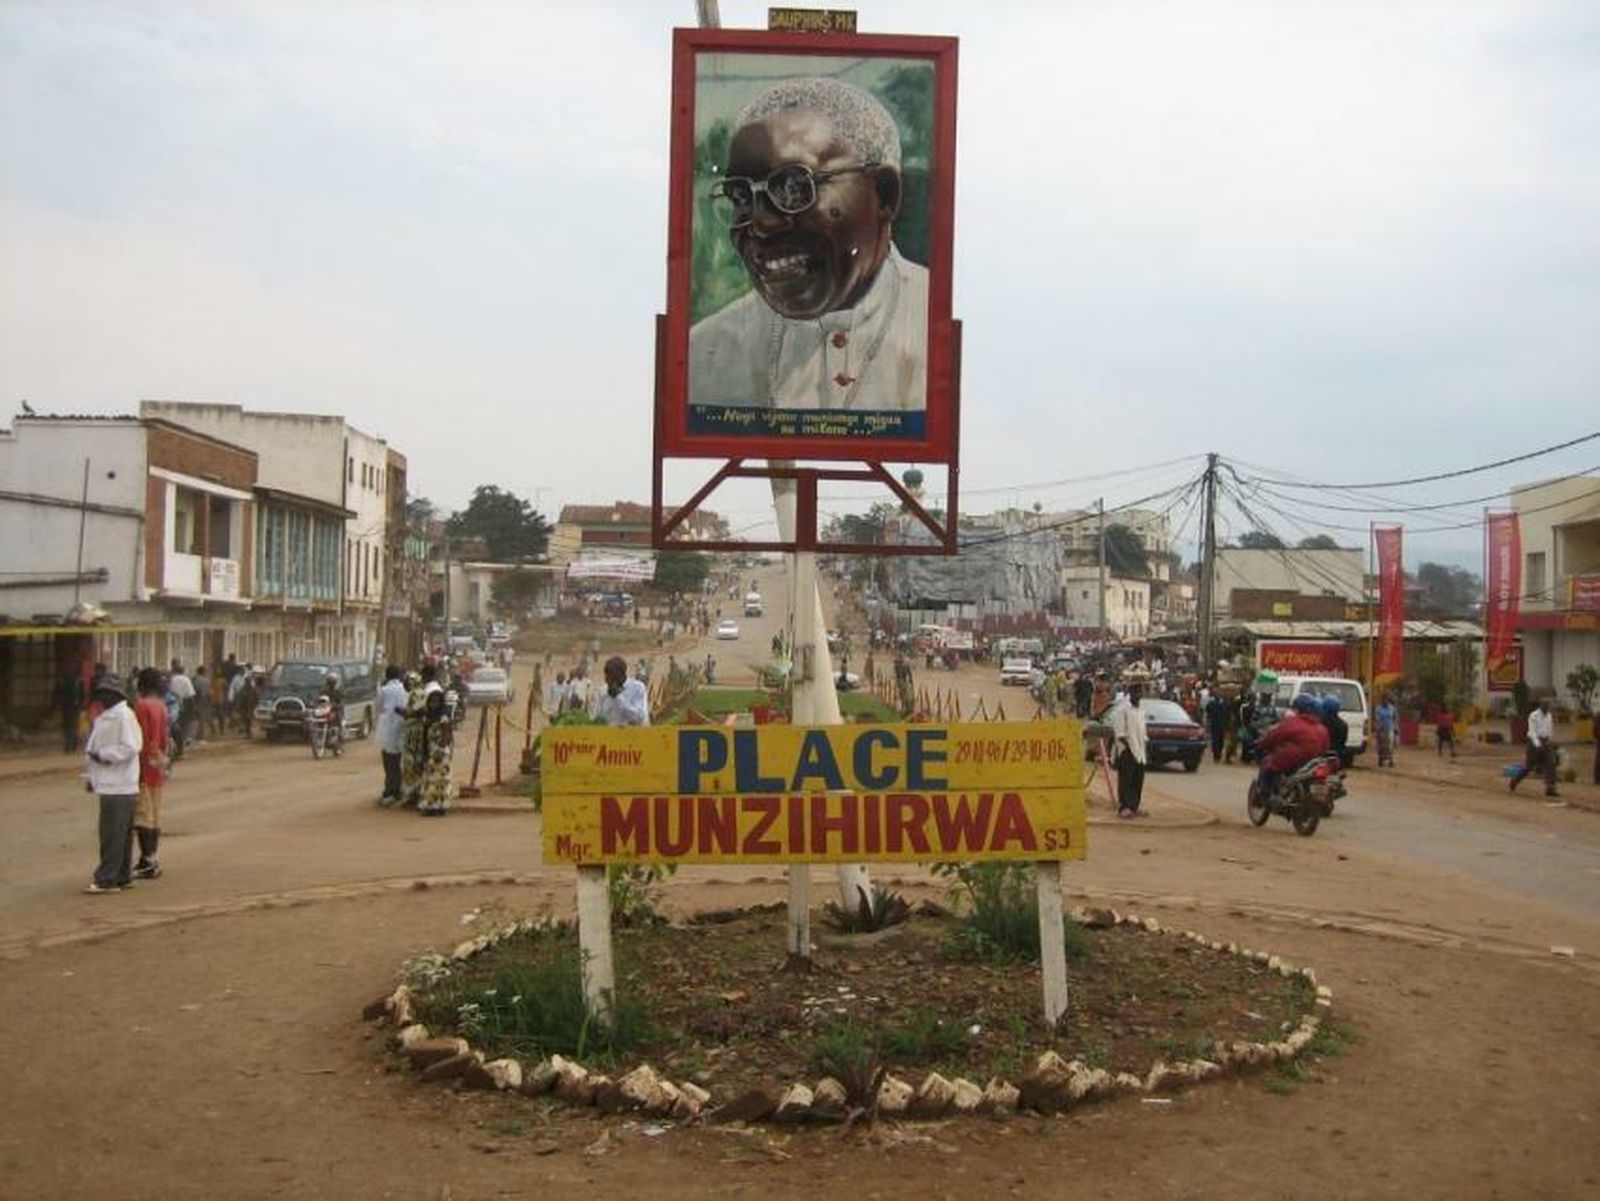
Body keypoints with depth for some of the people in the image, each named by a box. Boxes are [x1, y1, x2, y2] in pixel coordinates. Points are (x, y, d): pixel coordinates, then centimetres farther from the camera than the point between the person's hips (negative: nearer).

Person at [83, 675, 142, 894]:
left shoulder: (124, 716, -12)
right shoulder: (103, 718, 19)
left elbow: (129, 748, -19)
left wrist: (102, 755, -16)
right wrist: (93, 777, 20)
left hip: (119, 787, -10)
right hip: (108, 785, 10)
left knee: (113, 835, -8)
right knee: (120, 835, 13)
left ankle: (106, 879, -8)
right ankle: (122, 877, 19)